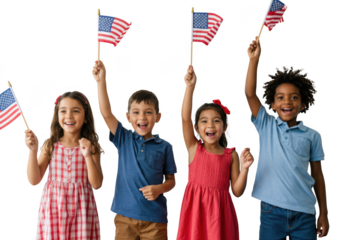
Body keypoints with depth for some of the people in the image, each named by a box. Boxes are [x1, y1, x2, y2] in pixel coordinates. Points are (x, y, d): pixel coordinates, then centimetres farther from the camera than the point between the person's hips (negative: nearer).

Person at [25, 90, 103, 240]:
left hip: (81, 210, 0)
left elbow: (97, 184, -5)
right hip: (53, 209, 0)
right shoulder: (50, 145, 1)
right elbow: (34, 181, -1)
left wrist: (88, 156, -17)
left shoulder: (91, 146, 0)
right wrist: (33, 151, -12)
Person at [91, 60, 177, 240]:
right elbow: (106, 113, -7)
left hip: (155, 218, -1)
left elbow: (171, 181, 6)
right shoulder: (123, 139, 4)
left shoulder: (164, 147, 2)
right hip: (124, 215, 1)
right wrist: (100, 82, -15)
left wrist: (159, 189, -15)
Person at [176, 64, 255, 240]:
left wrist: (244, 168, -13)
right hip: (195, 210, 0)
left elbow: (237, 192, 2)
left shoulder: (231, 155, 4)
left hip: (220, 212, 1)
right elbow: (185, 118, -11)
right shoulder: (194, 148, 4)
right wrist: (190, 87, -19)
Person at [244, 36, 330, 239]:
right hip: (271, 211, 0)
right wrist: (254, 59, -9)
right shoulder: (266, 126, 5)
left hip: (304, 213, 0)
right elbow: (250, 94, -6)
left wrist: (324, 214, 7)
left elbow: (318, 175, 8)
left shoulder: (312, 136, 5)